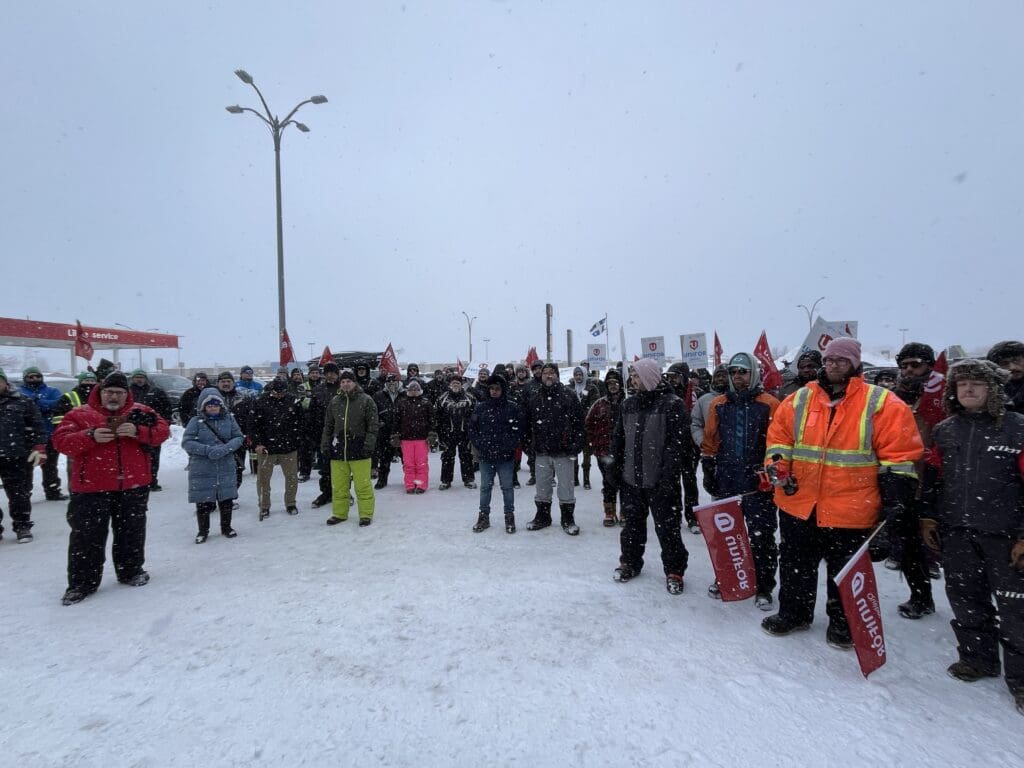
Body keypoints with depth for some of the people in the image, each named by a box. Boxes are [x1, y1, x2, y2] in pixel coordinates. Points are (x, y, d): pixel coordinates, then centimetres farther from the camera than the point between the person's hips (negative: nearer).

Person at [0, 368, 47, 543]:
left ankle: (22, 526, 20)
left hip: (18, 458, -2)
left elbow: (37, 427, -1)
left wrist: (39, 448, -10)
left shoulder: (23, 402, 1)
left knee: (19, 495, 7)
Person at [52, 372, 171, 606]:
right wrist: (90, 436, -23)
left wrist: (138, 431, -22)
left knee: (131, 531, 14)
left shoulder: (140, 411, 4)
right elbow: (61, 441, -6)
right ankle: (82, 582, 19)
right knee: (87, 535, 4)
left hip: (133, 485, 1)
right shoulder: (80, 414, 1)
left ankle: (131, 571, 30)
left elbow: (162, 430, -4)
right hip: (92, 487, -1)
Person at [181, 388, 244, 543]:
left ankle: (226, 527, 30)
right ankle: (203, 531, 26)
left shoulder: (229, 419, 2)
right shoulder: (196, 421, -5)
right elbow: (186, 442, -9)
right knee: (203, 501, 6)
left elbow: (239, 437, 1)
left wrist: (226, 449, -17)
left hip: (226, 468, 2)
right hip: (202, 469, -2)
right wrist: (207, 450, -21)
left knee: (226, 499, 11)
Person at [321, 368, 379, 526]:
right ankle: (339, 513, 24)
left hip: (359, 448, -4)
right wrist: (325, 444, 11)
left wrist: (369, 445, -11)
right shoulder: (334, 401, 12)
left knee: (363, 484, -1)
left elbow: (373, 425, -4)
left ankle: (366, 514, 11)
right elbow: (328, 425, 18)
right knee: (338, 484, 10)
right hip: (338, 448, 4)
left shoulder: (366, 400, -2)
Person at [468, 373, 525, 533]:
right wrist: (480, 446, -4)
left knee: (507, 487, 7)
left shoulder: (513, 408, -2)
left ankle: (509, 517, 20)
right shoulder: (480, 408, 5)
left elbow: (518, 430, -4)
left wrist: (508, 447, -12)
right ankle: (484, 517, 23)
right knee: (485, 487, 12)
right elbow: (472, 429, 7)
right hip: (485, 456, 2)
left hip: (505, 456, -2)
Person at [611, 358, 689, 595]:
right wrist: (615, 468, 13)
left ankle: (674, 571, 21)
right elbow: (618, 439, 16)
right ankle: (630, 563, 33)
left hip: (660, 481, -5)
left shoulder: (672, 405, -10)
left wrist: (668, 475, -20)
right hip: (631, 478, 6)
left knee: (667, 527, 5)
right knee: (633, 523, 17)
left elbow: (678, 443, -16)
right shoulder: (629, 404, 10)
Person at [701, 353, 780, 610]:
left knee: (761, 538, 4)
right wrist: (708, 470, 8)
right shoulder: (718, 405, 7)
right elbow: (710, 441, 10)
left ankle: (763, 588, 18)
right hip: (726, 483, 3)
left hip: (758, 485, -3)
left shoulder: (770, 405, -3)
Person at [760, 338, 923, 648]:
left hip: (850, 508, -3)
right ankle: (793, 613, 36)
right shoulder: (799, 399, 2)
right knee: (795, 564, 17)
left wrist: (894, 494, -8)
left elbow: (899, 451, -5)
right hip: (798, 502, 3)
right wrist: (777, 465, -7)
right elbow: (779, 435, 9)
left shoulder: (881, 403, -6)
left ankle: (842, 622, 36)